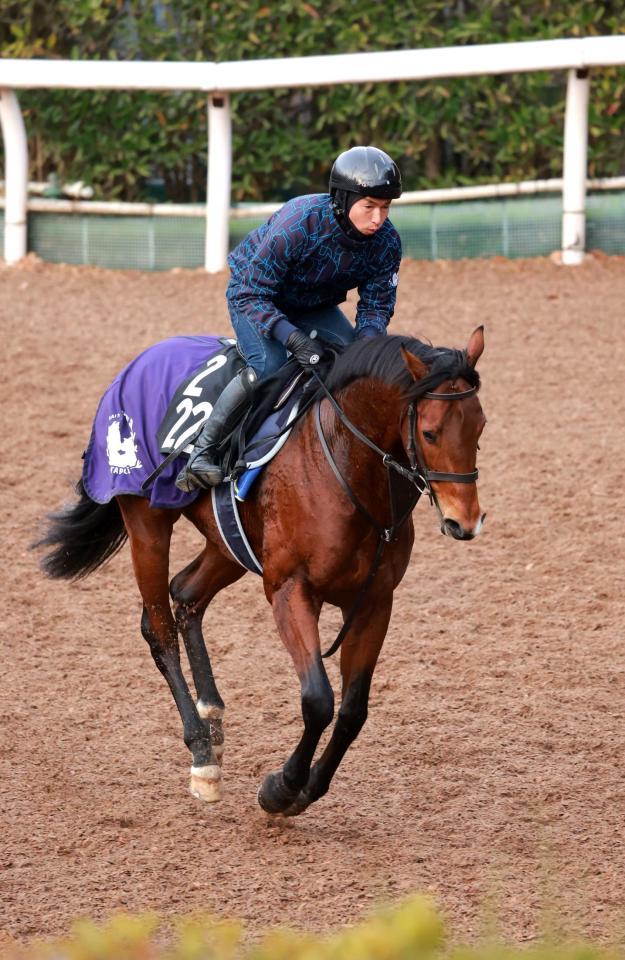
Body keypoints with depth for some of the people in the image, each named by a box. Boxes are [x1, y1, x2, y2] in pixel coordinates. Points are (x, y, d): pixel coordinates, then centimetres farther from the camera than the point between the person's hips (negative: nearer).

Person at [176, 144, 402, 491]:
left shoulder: (386, 242, -22)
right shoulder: (298, 224, -38)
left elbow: (377, 305, -10)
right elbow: (252, 296, -33)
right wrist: (293, 338, -47)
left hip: (315, 306, 6)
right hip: (253, 295, -6)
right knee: (269, 366, -30)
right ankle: (202, 451, -21)